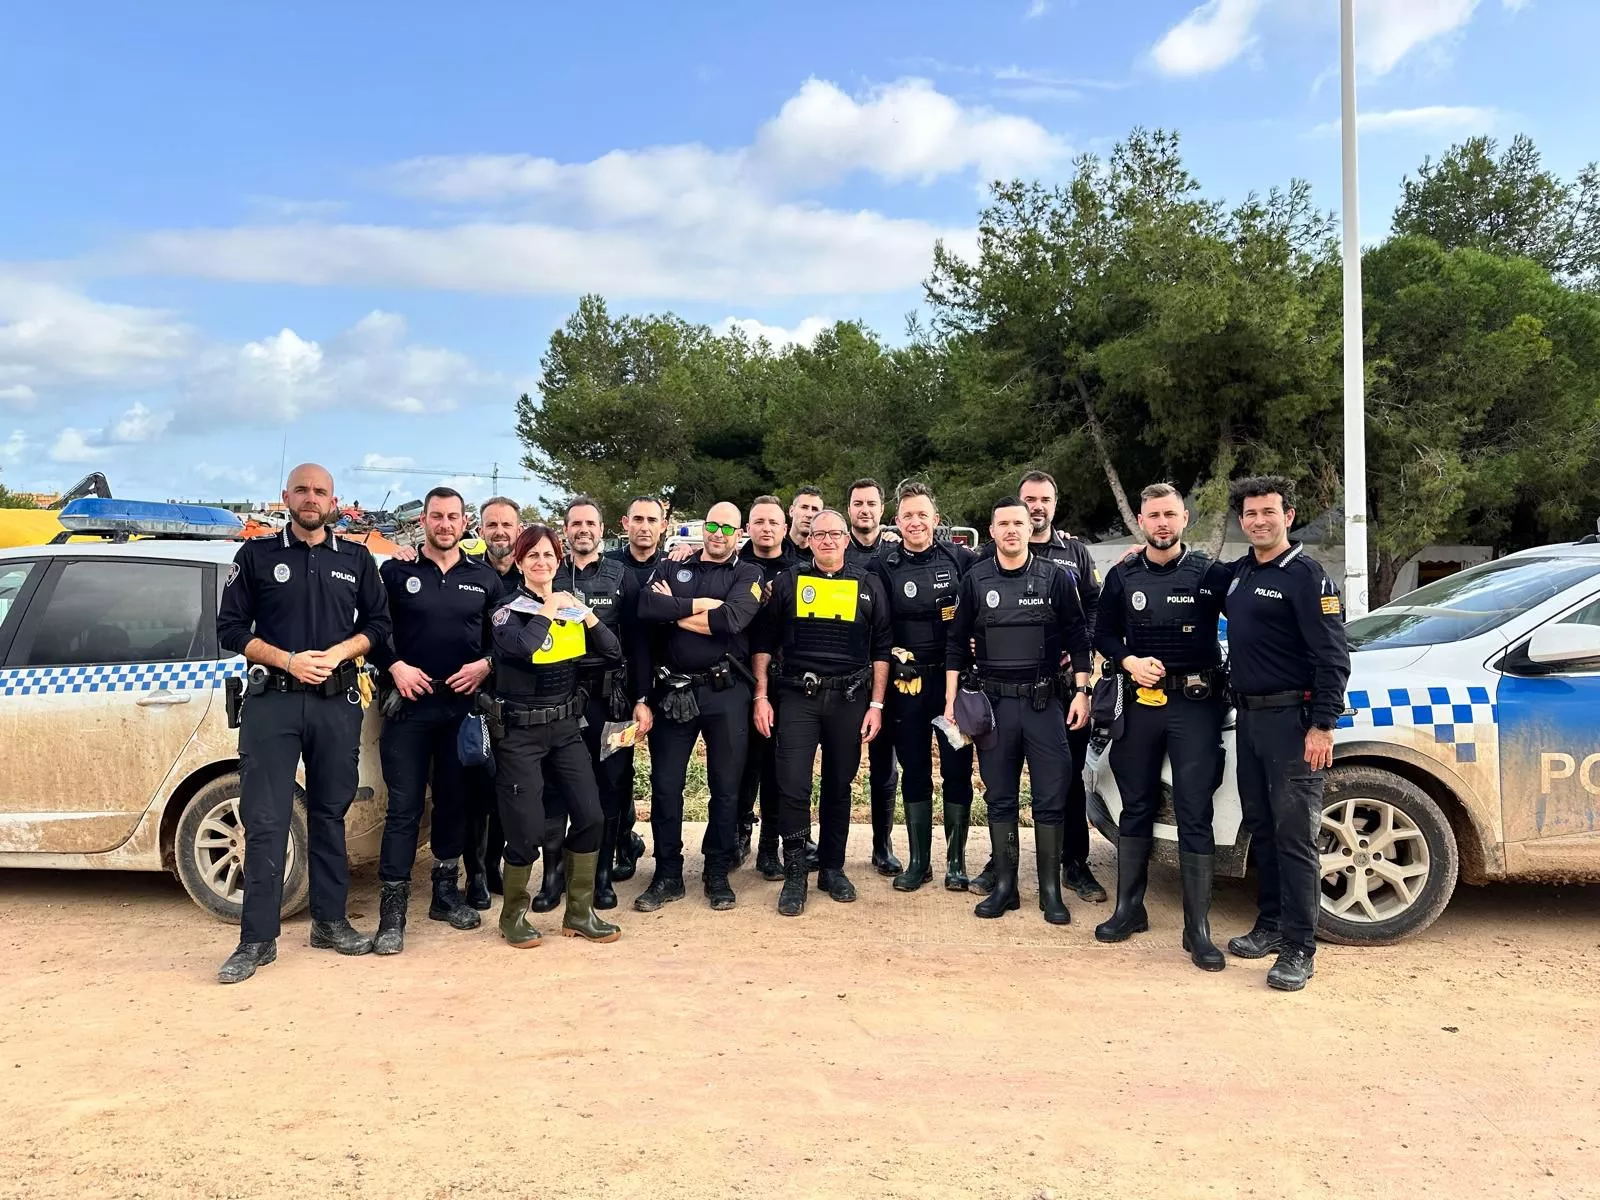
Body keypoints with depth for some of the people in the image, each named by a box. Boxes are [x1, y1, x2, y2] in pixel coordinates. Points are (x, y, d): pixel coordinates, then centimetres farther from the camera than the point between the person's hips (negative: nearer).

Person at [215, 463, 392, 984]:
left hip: (337, 702, 2)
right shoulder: (256, 555, 6)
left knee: (329, 814, 9)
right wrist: (288, 660, -11)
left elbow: (378, 623, 11)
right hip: (271, 701, -2)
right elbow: (231, 628, 3)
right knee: (265, 820, -4)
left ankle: (330, 921, 19)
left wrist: (337, 653, -7)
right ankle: (258, 939, 2)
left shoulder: (356, 560, 11)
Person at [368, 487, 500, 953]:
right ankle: (392, 910, 0)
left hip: (463, 702, 3)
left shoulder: (484, 578, 9)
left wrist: (486, 663, -6)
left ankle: (446, 892, 25)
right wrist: (395, 666, -11)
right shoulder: (396, 572, 2)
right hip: (410, 702, -3)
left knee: (455, 800, 11)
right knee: (404, 805, -4)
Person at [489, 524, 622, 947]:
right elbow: (519, 648, -31)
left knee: (589, 816, 0)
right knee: (527, 828, -3)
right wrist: (548, 610, -18)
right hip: (519, 731, -5)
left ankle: (580, 912, 16)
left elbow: (614, 653, 0)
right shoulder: (508, 610, -8)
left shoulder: (572, 607, 7)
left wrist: (585, 614, -10)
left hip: (566, 726, 5)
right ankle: (513, 915, 19)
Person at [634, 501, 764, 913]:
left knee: (725, 787, 7)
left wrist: (674, 611, -8)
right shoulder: (671, 568, 10)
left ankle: (717, 874, 21)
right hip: (674, 691, 2)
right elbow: (645, 606, -10)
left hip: (726, 693, -1)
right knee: (665, 786, 4)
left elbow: (733, 618, -16)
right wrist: (697, 605, -14)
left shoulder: (747, 575, 4)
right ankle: (667, 875, 17)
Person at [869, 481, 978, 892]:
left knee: (957, 769, 4)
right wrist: (893, 653, -9)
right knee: (914, 771, 9)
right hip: (907, 682, 1)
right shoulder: (883, 566, 2)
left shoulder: (961, 559, 0)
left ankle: (956, 860, 17)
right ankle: (918, 861, 19)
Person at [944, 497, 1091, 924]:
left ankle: (1051, 891, 12)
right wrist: (951, 698, 2)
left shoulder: (1054, 577, 1)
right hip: (993, 702, 1)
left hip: (1043, 701, -1)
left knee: (1050, 798, 1)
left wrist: (1081, 692, -3)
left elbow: (1077, 638, 4)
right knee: (1000, 798, 8)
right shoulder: (975, 580, 4)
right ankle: (1004, 886, 17)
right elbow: (956, 644, 7)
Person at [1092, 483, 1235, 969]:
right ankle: (1129, 908, 24)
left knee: (1194, 814, -3)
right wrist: (1128, 662, -6)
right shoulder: (1123, 576, 7)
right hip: (1141, 702, 3)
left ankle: (1198, 930, 3)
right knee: (1136, 807, 12)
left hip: (1196, 705, -3)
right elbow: (1103, 634, 13)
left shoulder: (1211, 573, -1)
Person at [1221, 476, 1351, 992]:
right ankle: (1271, 925, 26)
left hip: (1291, 718, -7)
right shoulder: (1239, 572, 13)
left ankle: (1299, 949, 1)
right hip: (1249, 716, 8)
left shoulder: (1305, 575, -10)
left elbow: (1332, 657, -14)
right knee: (1261, 828, 14)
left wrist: (1322, 726, -20)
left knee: (1294, 835, -5)